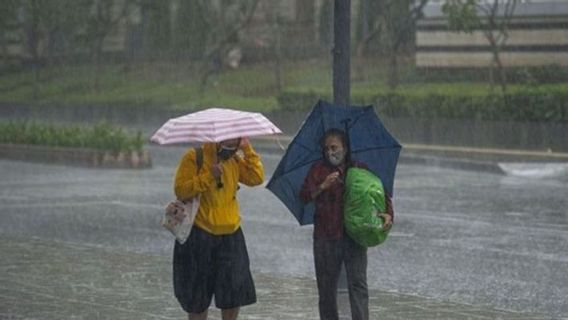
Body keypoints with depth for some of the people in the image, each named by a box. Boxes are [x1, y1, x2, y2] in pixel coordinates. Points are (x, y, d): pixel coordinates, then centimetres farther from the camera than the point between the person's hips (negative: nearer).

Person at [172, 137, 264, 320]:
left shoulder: (235, 160, 9)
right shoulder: (195, 158, -8)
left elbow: (256, 178, -3)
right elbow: (180, 190, -16)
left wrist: (248, 150, -6)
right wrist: (209, 177, -22)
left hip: (230, 235, 5)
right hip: (200, 235, -4)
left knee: (235, 290, 1)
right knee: (198, 296, 3)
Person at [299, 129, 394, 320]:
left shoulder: (360, 170, 9)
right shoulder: (318, 170, 7)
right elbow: (304, 197, -5)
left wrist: (388, 214, -11)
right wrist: (323, 186, -23)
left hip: (354, 237, -1)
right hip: (326, 238, 1)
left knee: (358, 284, -9)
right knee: (326, 287, 6)